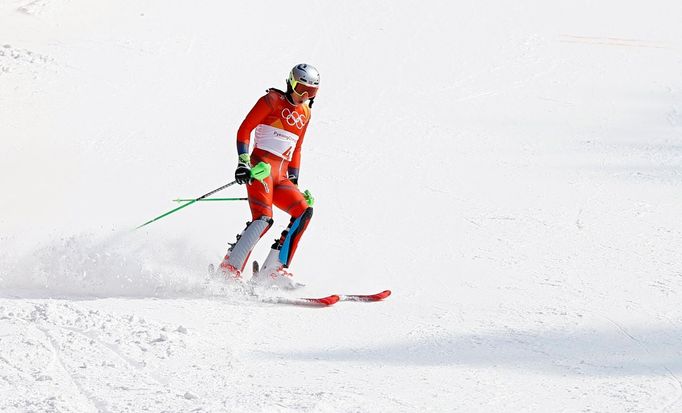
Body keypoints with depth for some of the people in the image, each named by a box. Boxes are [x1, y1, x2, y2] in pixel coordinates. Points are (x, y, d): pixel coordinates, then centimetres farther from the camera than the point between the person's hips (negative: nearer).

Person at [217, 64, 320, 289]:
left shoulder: (304, 113, 20)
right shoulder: (272, 100, 1)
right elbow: (244, 130, -4)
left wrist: (294, 181, 21)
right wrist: (243, 162, -16)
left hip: (281, 176, 7)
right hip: (261, 167, -7)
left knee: (304, 212, -9)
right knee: (263, 218, -25)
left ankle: (273, 270, -11)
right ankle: (230, 268, -26)